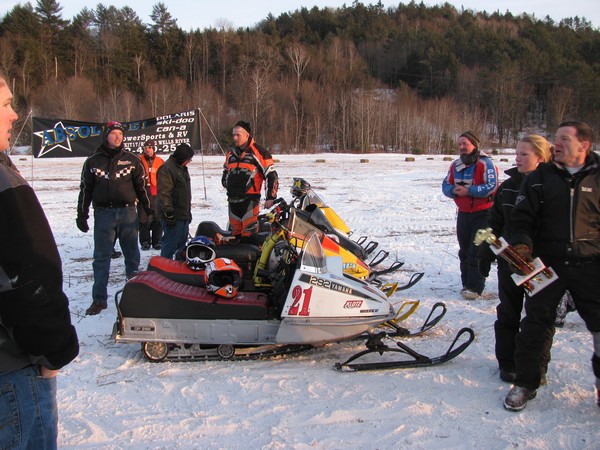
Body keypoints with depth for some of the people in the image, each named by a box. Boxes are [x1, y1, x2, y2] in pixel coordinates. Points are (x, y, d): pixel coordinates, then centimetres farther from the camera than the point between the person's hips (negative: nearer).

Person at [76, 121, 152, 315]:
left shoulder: (132, 160, 6)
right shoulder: (93, 161, 7)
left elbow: (142, 186, 9)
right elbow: (85, 189, 10)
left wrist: (149, 210, 5)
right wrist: (81, 215, 6)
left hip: (128, 213, 0)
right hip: (103, 214, 0)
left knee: (132, 255, 8)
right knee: (101, 257, 2)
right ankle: (99, 298, 8)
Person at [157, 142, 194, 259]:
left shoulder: (182, 168, 17)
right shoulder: (166, 169, -14)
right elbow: (164, 193, -20)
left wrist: (188, 212, 24)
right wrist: (169, 213, -22)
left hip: (184, 216, 10)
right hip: (173, 216, -10)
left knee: (182, 244, 16)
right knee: (170, 245, -7)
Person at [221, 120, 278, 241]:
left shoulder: (259, 153, -5)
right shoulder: (231, 153, 16)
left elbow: (271, 175, -6)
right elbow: (225, 172, 32)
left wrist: (270, 197, -9)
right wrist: (227, 185, 19)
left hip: (250, 199, -7)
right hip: (232, 199, 7)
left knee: (249, 232, -12)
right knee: (235, 231, 12)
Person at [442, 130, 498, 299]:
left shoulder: (485, 163, -12)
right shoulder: (455, 165, 7)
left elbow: (491, 186, -20)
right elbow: (446, 185, 7)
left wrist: (468, 191, -23)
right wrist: (454, 190, -15)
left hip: (482, 213, -6)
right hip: (463, 213, 6)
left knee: (477, 252, -6)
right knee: (464, 250, 11)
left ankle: (475, 287, -2)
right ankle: (466, 283, 21)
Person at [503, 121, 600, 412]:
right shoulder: (540, 178, 4)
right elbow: (523, 217, 2)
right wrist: (521, 244, -14)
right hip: (548, 264, 0)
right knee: (536, 324, 4)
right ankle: (525, 382, 18)